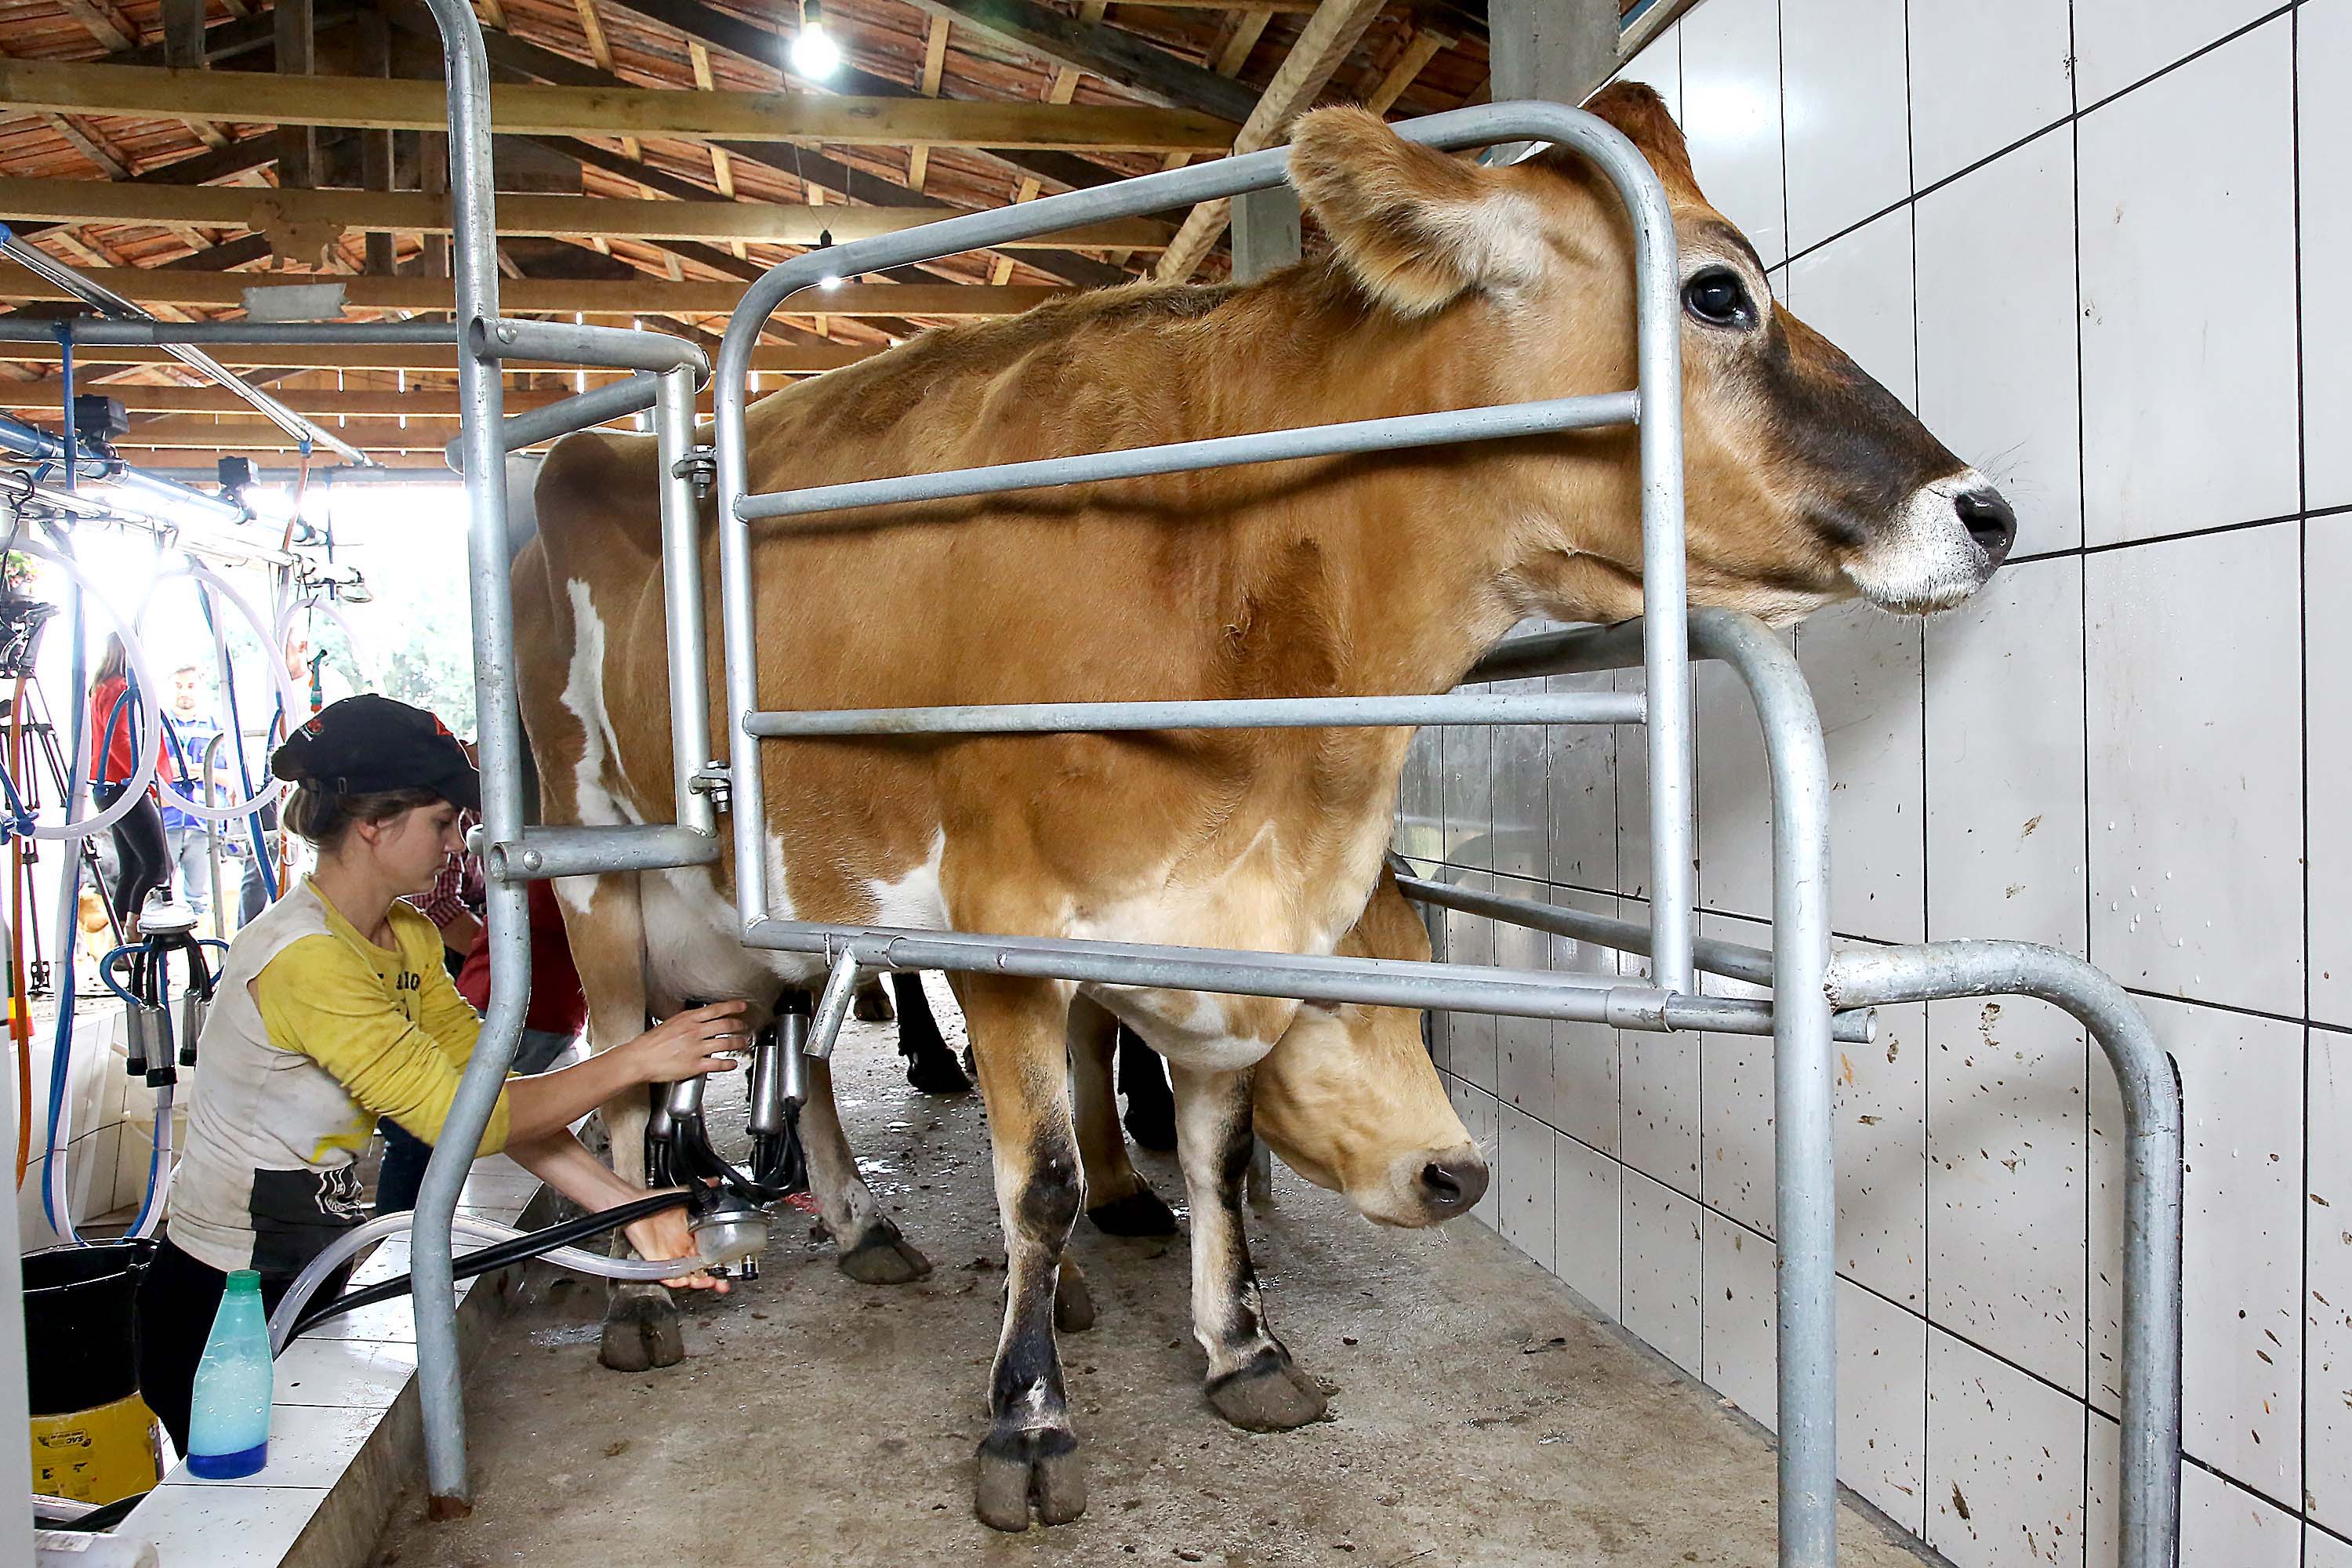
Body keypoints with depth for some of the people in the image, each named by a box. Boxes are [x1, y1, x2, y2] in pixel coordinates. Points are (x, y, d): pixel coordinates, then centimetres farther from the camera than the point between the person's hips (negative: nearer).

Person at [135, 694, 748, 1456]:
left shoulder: (409, 940, 3)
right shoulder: (305, 959, -26)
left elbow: (491, 1089, -4)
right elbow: (462, 1116, -28)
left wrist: (629, 1207, -13)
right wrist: (633, 1062, -24)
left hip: (309, 1287, 8)